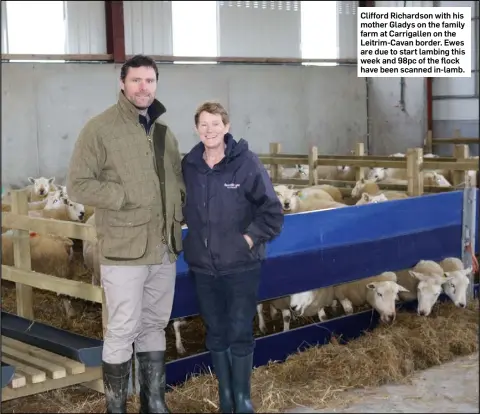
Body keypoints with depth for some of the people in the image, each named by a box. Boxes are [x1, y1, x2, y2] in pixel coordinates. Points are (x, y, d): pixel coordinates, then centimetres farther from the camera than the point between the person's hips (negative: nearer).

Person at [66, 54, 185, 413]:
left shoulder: (164, 131, 12)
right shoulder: (100, 128, -7)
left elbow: (178, 179, 22)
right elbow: (78, 185, -11)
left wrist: (178, 209, 3)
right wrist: (127, 197, -15)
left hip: (165, 248, 6)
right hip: (124, 250, -6)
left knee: (155, 327, 15)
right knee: (123, 331, -1)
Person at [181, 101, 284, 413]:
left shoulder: (246, 162, -10)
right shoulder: (188, 165, 0)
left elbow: (272, 211, -7)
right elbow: (179, 207, 15)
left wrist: (250, 239, -11)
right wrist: (190, 242, 6)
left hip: (242, 265, -3)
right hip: (203, 267, 4)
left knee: (240, 333, 2)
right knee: (216, 334, 13)